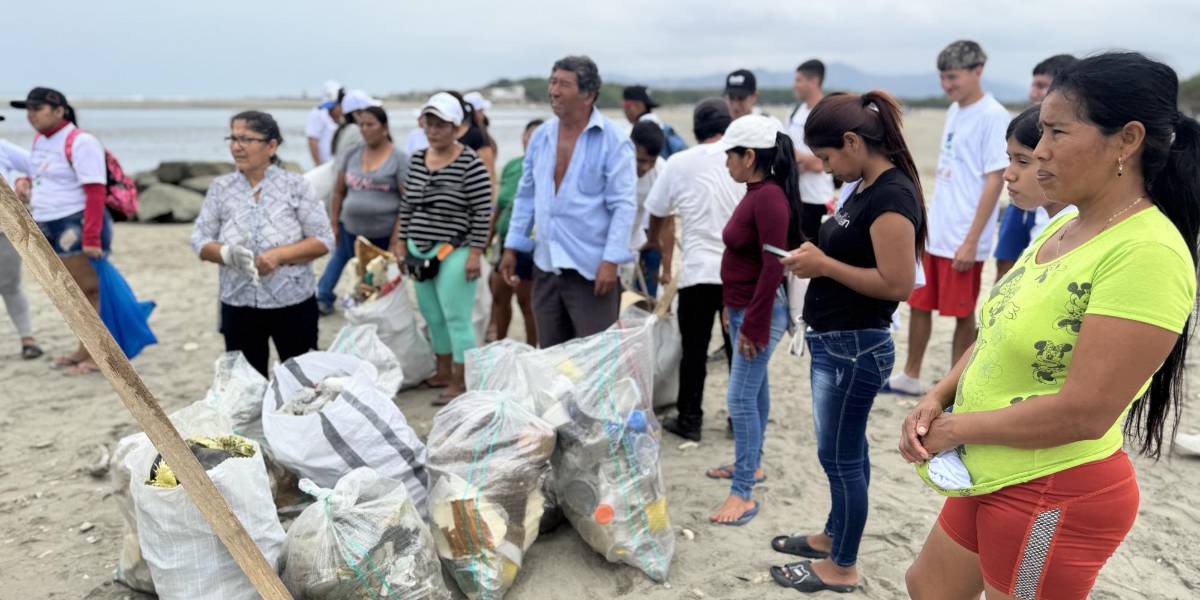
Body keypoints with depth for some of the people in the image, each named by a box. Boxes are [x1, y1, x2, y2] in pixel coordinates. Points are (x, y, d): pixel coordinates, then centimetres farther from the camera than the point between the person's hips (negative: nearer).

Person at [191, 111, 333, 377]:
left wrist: (279, 255, -21)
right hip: (239, 307, 2)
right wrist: (227, 254, -20)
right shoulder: (220, 188, 2)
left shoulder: (296, 185, -5)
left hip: (293, 304, -2)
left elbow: (323, 240, -7)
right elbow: (200, 240, 2)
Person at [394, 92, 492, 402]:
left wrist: (475, 253, -14)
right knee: (433, 317, 14)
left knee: (456, 317, -4)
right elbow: (406, 206, 17)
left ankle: (460, 383, 4)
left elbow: (482, 213, -11)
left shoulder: (470, 163, -10)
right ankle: (443, 373, 28)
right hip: (419, 252, 7)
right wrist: (401, 243, 14)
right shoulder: (416, 159, 10)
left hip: (453, 253, -7)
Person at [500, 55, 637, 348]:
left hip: (591, 268, -6)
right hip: (546, 265, 6)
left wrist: (611, 261, -19)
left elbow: (624, 205, -13)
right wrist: (512, 247, 13)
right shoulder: (540, 136, 8)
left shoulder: (613, 141, -10)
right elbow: (525, 196, 15)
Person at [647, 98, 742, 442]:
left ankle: (689, 420, 16)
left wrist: (660, 260, 26)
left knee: (694, 350, 9)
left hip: (698, 271, -1)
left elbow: (657, 218, 12)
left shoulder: (678, 163, 2)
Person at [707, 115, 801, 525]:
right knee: (755, 388, 20)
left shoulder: (770, 197, -20)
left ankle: (743, 494, 0)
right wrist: (735, 310, 15)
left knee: (741, 397, -8)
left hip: (760, 311, -10)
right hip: (742, 307, 10)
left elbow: (773, 267, -24)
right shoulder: (756, 193, 9)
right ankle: (750, 464, 35)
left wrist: (753, 325, -20)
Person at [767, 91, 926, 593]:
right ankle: (834, 536, 38)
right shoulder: (865, 188, 9)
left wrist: (824, 265, -19)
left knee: (839, 455, 4)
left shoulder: (892, 195, -20)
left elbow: (898, 284, -25)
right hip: (835, 343, 9)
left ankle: (842, 567, 20)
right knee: (846, 450, 21)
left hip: (854, 348, -9)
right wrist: (816, 256, 2)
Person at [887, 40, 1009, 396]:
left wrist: (972, 240, -18)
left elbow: (995, 180, -15)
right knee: (919, 303, 14)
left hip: (963, 238, -8)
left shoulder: (993, 116, -11)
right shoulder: (954, 111, 12)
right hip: (933, 232, 8)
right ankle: (910, 377, 28)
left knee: (962, 313, 3)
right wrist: (926, 223, 17)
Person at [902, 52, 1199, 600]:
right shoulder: (1065, 225, 4)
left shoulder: (1147, 252, -24)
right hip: (991, 475, 8)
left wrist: (954, 428, -16)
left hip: (1057, 495, -8)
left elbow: (1085, 412, -27)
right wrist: (936, 399, -6)